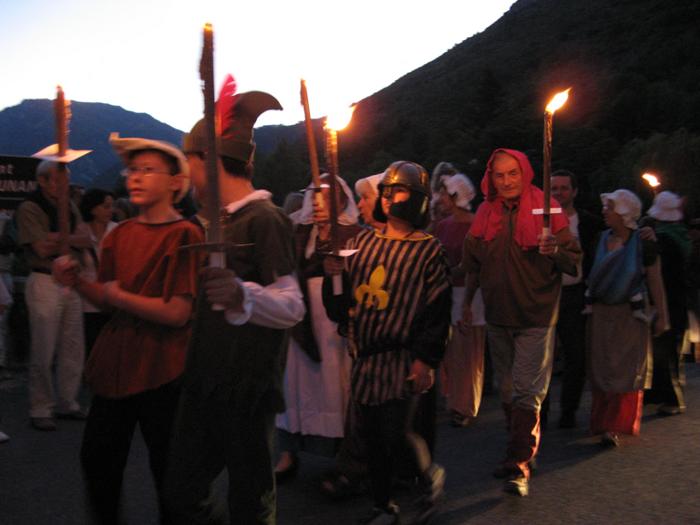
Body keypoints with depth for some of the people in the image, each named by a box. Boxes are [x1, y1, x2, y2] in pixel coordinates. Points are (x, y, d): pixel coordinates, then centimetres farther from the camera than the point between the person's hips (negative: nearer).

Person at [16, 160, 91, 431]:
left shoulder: (69, 207, 14)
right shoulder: (29, 208, -5)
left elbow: (85, 241, 3)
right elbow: (42, 248, -14)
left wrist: (58, 239, -13)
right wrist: (70, 240, -4)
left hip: (71, 281, 6)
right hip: (45, 283, -6)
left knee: (73, 348, 9)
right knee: (43, 351, -4)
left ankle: (67, 403, 20)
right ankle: (40, 410, 7)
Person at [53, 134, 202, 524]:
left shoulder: (185, 235, -12)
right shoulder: (120, 235, 8)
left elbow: (177, 312, -18)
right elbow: (106, 301, 11)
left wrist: (120, 297, -10)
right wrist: (77, 281, -7)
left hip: (161, 371, -6)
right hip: (115, 365, 6)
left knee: (166, 467, 7)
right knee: (98, 458, 15)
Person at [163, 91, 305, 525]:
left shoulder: (264, 218, -13)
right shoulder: (217, 221, 15)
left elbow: (293, 307, -21)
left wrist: (242, 295, -41)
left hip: (248, 391, -9)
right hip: (204, 385, 9)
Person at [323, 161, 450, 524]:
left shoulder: (429, 249, -4)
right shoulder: (361, 242, 9)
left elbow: (437, 310, -8)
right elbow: (340, 301, 11)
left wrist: (426, 359, -14)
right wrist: (333, 274, -9)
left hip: (403, 358, -5)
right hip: (364, 356, 5)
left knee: (396, 432, -9)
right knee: (372, 436, 10)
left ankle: (429, 475, 22)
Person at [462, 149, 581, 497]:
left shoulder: (546, 210, -6)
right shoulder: (485, 214, 5)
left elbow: (574, 262, -6)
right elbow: (474, 265, 15)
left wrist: (555, 251, -27)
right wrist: (467, 303, 16)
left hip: (535, 316, -5)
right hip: (497, 316, 5)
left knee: (526, 393, -8)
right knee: (508, 391, 14)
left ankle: (519, 466, -5)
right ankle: (524, 451, 31)